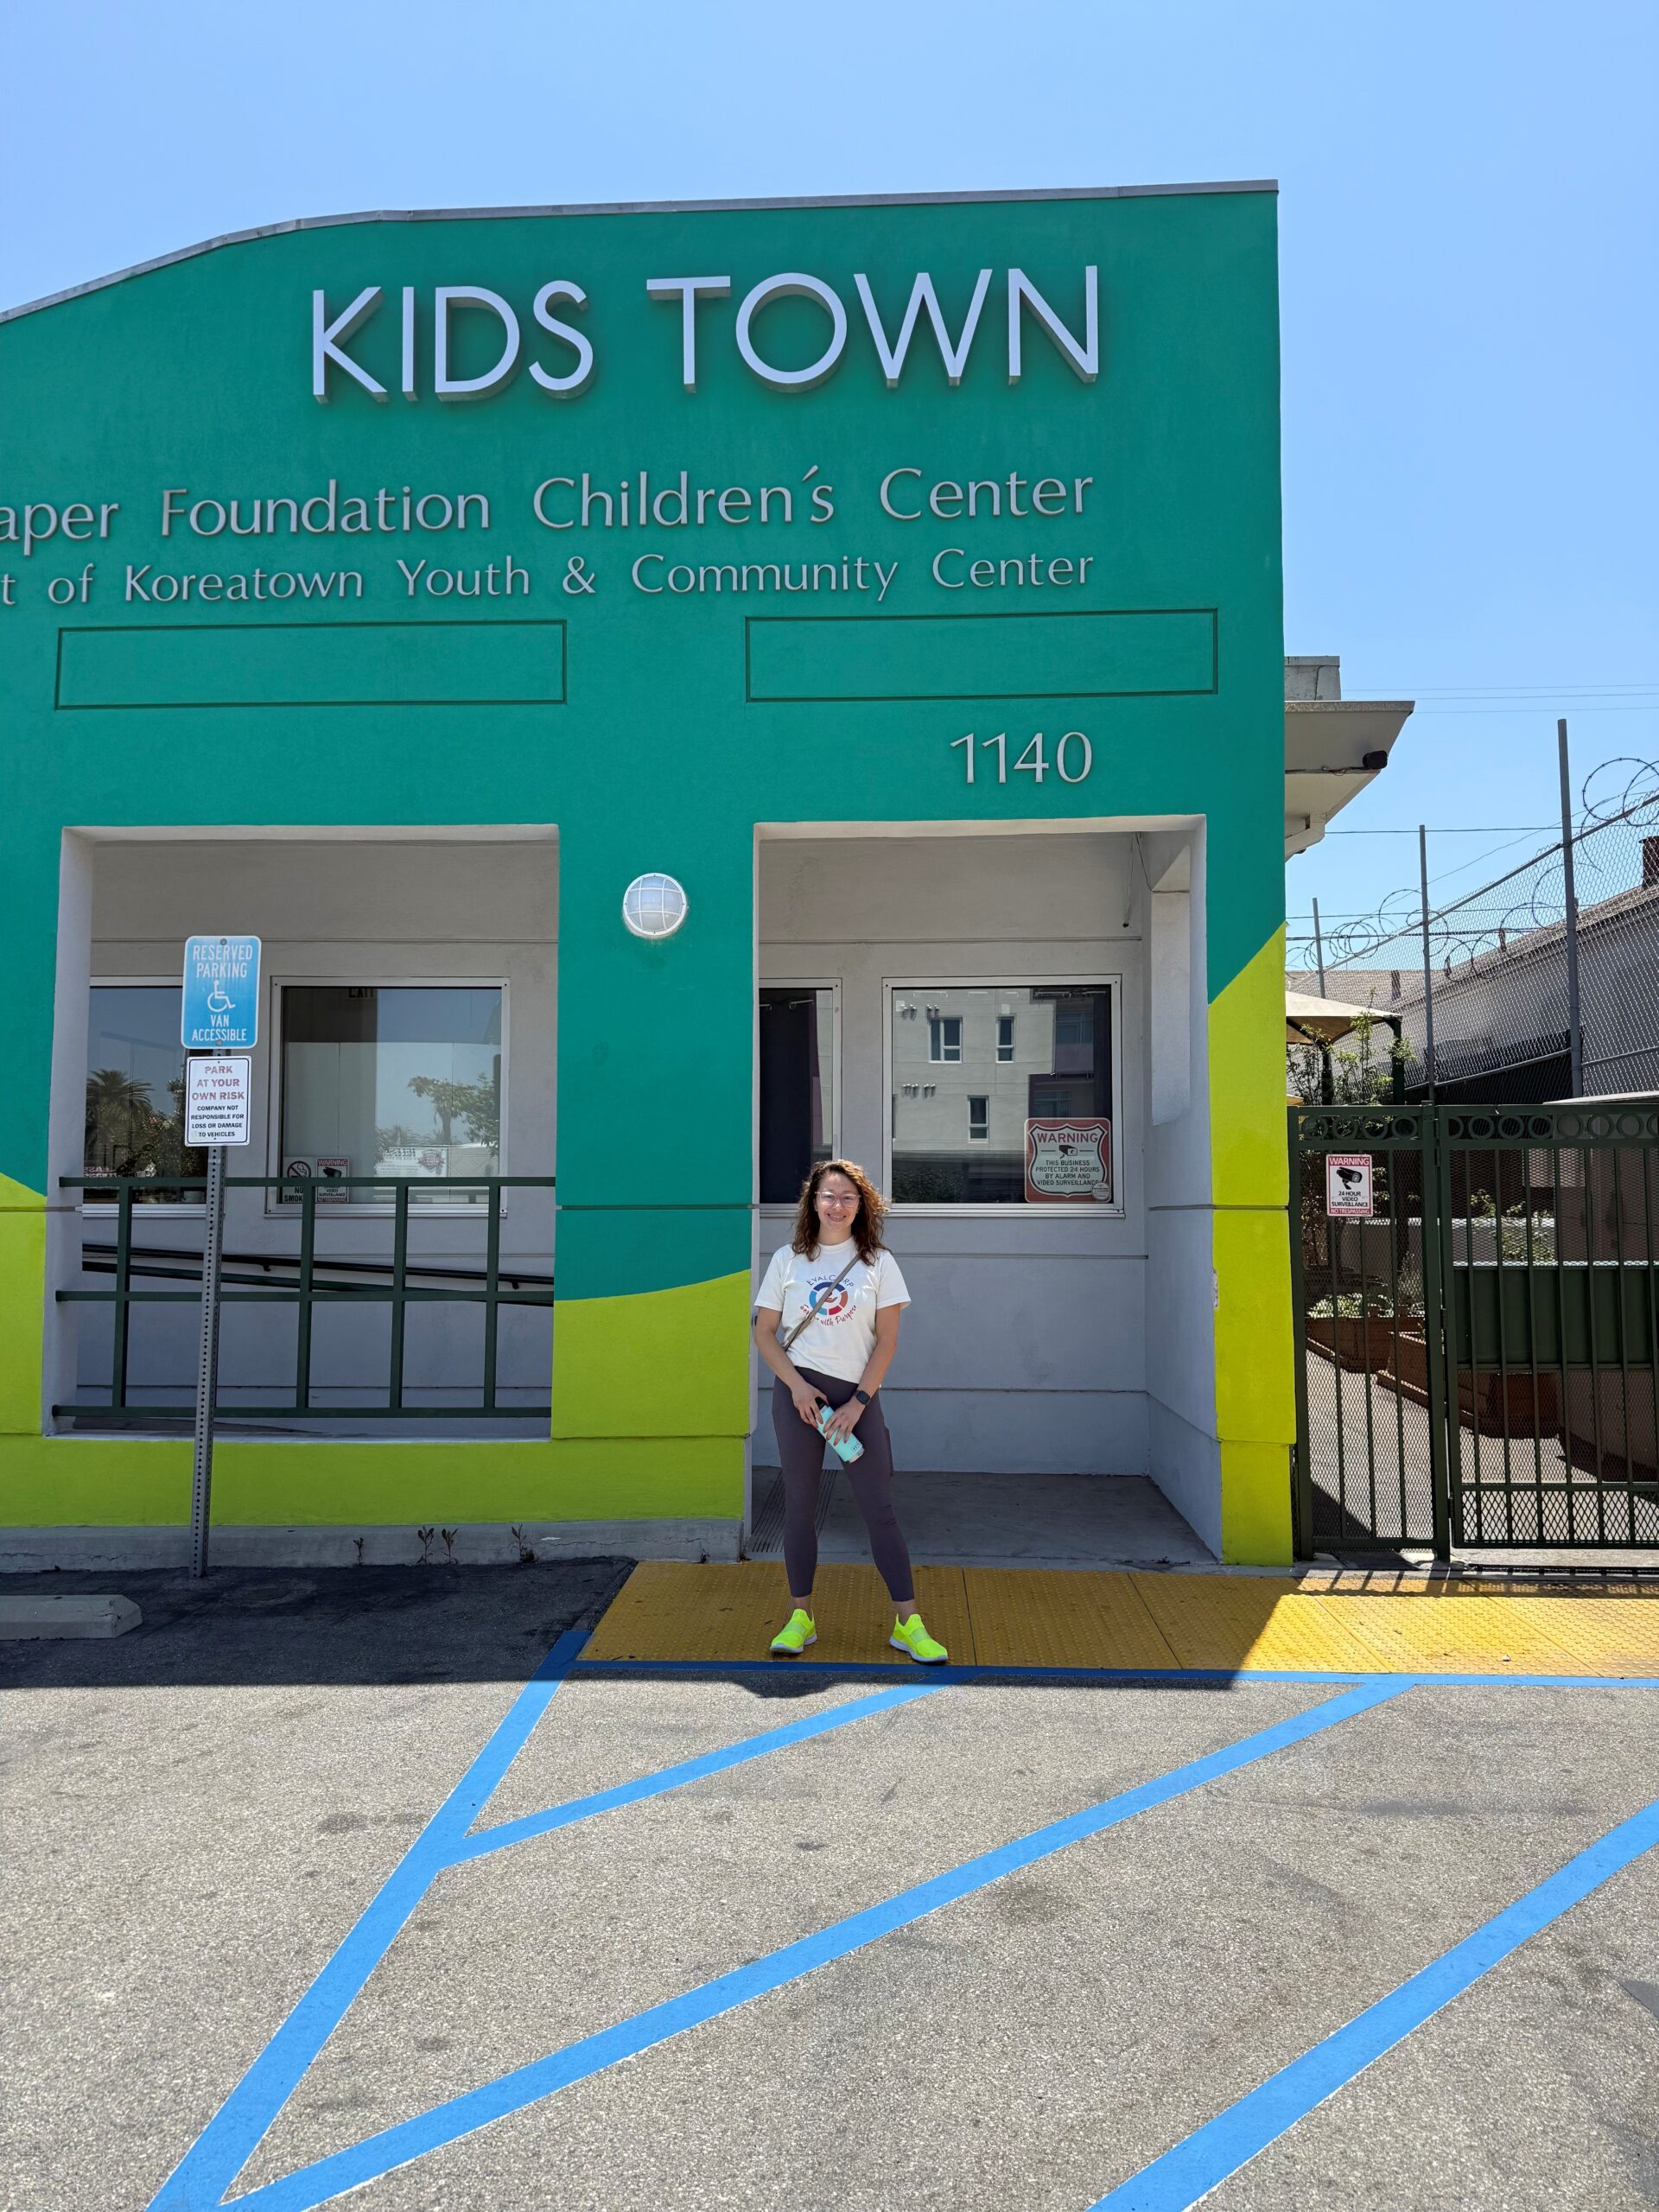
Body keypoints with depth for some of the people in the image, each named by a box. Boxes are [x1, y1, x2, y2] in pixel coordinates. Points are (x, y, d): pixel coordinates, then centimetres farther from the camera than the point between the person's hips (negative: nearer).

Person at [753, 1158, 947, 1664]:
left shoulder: (878, 1262, 4)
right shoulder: (788, 1259, 5)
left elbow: (887, 1340, 1)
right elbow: (764, 1332, 5)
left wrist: (857, 1403, -7)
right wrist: (796, 1386, -8)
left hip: (857, 1395, 0)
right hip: (799, 1391, 1)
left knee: (880, 1508, -2)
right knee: (800, 1505, 5)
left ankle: (907, 1622, 4)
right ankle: (800, 1617, 16)